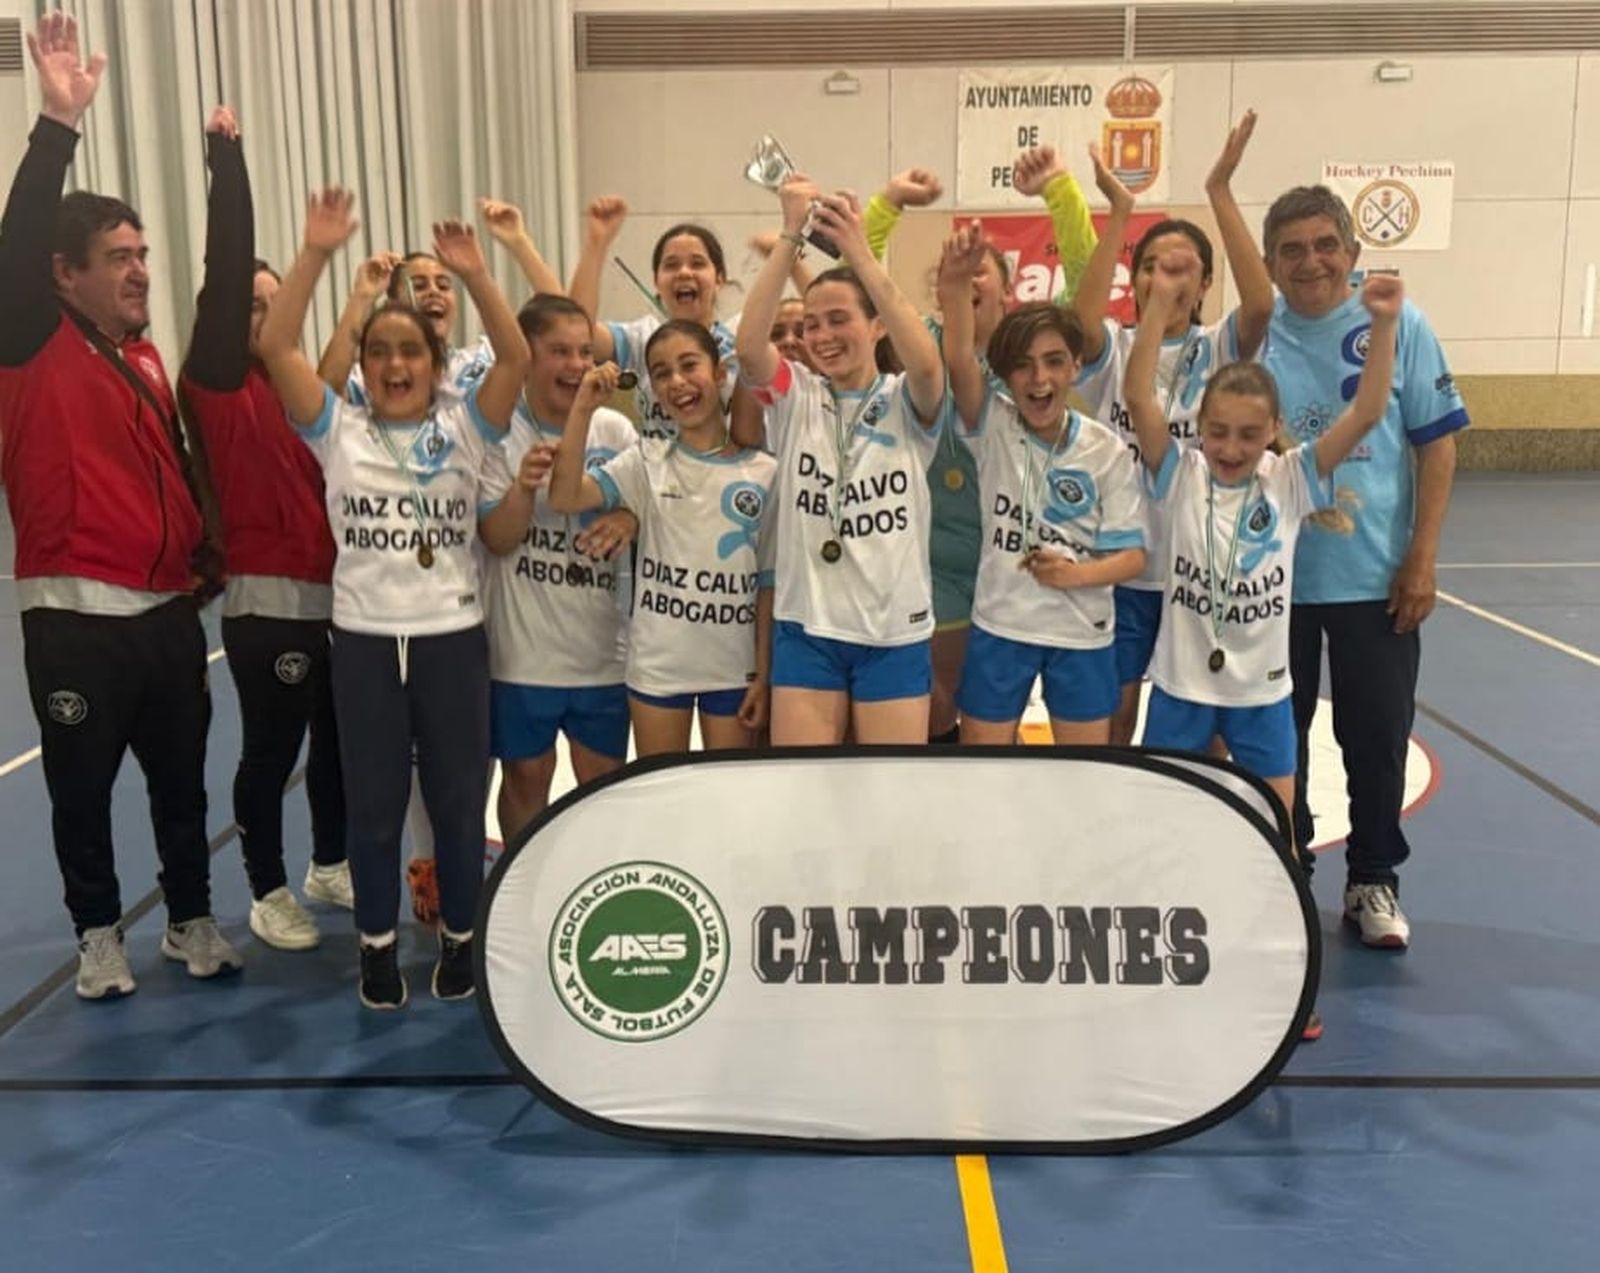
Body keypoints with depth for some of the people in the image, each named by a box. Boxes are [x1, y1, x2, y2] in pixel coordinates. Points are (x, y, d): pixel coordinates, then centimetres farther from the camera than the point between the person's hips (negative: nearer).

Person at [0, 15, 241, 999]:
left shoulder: (146, 355, 10)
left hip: (169, 612, 5)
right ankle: (100, 935, 25)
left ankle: (193, 921, 29)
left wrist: (204, 555, 15)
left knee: (182, 779, 14)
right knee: (83, 787, 9)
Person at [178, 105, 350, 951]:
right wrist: (225, 156, -18)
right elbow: (226, 270, -17)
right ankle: (268, 894, 20)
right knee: (271, 751, 4)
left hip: (334, 592, 6)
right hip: (268, 600, -6)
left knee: (338, 740, 16)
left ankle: (331, 865, 35)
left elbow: (325, 475, 6)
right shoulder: (217, 384, -7)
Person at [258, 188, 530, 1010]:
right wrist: (315, 255, -17)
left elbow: (516, 358, -13)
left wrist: (474, 275, -24)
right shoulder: (338, 429, 3)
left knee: (458, 797, 10)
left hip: (452, 636, 0)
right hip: (363, 640, 1)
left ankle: (460, 938, 28)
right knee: (373, 802, 10)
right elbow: (276, 346, -8)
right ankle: (378, 944, 26)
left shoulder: (464, 427, 2)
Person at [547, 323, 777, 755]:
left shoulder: (763, 473, -3)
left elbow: (769, 583, 0)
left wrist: (763, 673, -1)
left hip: (733, 667, 0)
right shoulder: (646, 463, -1)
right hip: (656, 665, 1)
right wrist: (583, 408, -21)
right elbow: (563, 498, -16)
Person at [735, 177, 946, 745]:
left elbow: (926, 361, -24)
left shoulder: (907, 404, -1)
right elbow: (747, 345, -17)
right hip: (806, 630, 1)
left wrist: (859, 252, -30)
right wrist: (790, 235, -23)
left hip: (894, 633, -1)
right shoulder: (796, 398, 3)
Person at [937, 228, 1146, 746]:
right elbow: (958, 361, -23)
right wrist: (956, 283, -39)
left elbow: (1132, 553, -3)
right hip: (999, 628, 0)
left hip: (1082, 635, 0)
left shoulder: (1107, 450, -4)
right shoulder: (993, 429, -4)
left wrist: (1077, 573, -22)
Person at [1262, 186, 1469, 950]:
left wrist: (1422, 558, -6)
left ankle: (1373, 881, 25)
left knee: (1377, 736, 7)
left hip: (1375, 578, -1)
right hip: (1272, 576, 1)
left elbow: (1436, 443, -1)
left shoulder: (1399, 324, -4)